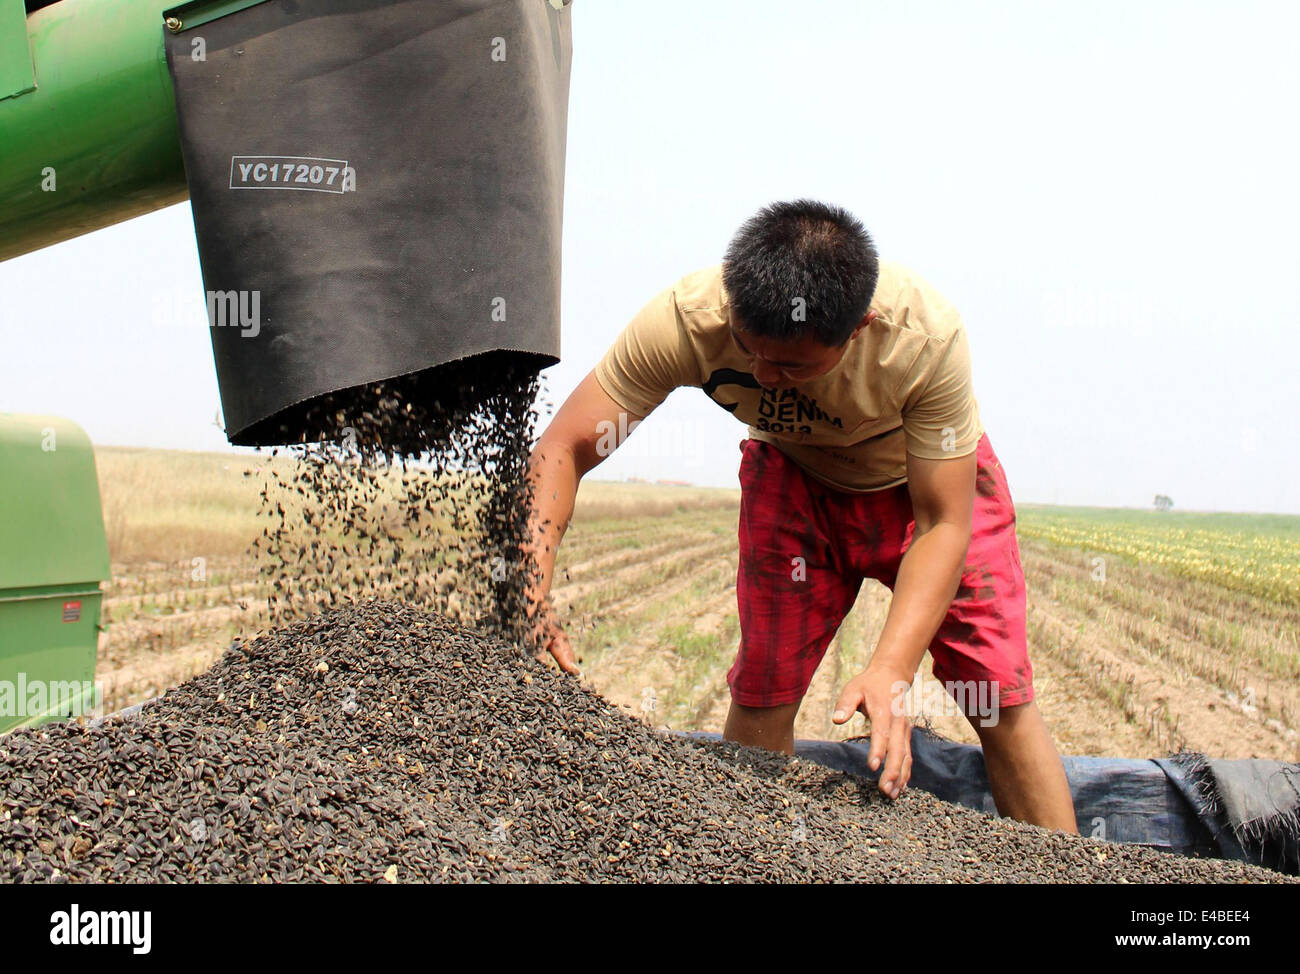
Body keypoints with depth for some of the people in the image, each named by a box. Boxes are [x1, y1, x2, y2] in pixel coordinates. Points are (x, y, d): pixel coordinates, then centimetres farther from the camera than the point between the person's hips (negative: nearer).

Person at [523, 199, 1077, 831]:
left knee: (1000, 698, -9)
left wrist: (891, 670, -43)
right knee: (761, 691, -6)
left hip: (932, 478, -1)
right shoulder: (685, 319, -35)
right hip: (794, 477, 2)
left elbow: (943, 524, -31)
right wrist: (531, 595, -44)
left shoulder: (927, 336, -39)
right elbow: (561, 450, -30)